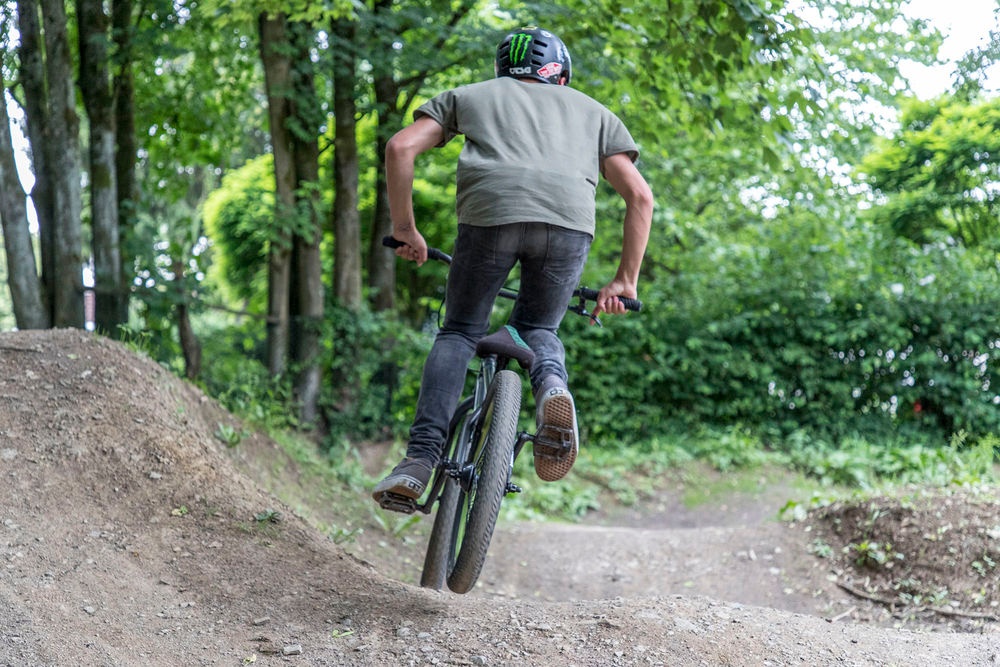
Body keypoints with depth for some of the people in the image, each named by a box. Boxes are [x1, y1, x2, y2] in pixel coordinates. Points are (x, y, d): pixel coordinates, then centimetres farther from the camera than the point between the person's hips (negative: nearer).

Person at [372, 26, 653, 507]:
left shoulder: (469, 95, 32)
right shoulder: (593, 111, 34)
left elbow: (400, 148, 16)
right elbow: (640, 196, 22)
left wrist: (404, 229, 23)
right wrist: (625, 281, 25)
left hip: (489, 213, -1)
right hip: (570, 222, 1)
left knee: (458, 333, 17)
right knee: (538, 329, 24)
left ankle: (420, 459, 1)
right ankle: (551, 385, -11)